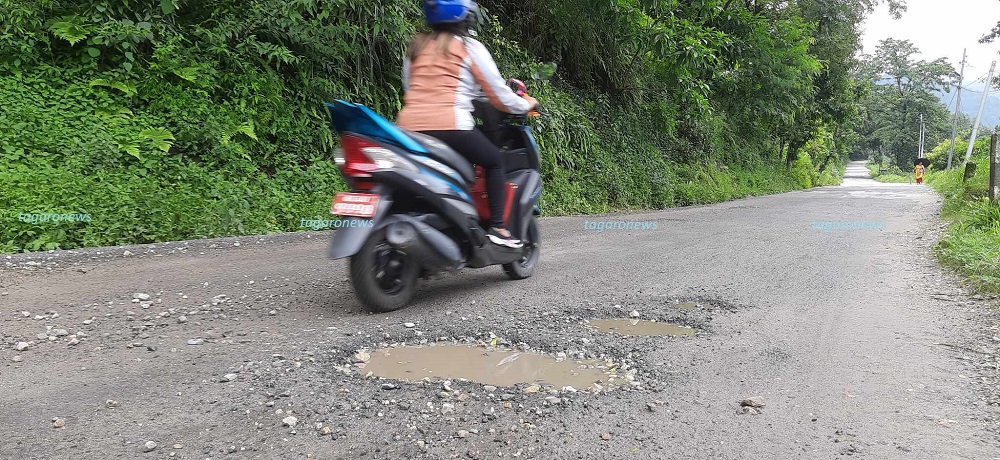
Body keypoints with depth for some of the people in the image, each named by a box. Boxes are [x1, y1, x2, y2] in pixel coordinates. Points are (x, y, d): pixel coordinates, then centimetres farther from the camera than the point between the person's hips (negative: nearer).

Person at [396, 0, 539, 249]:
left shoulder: (416, 47, 22)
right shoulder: (470, 47, 6)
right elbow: (497, 92, 7)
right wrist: (525, 104, 25)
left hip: (409, 127, 5)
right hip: (450, 126, -5)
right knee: (495, 160, 16)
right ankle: (497, 227, 8)